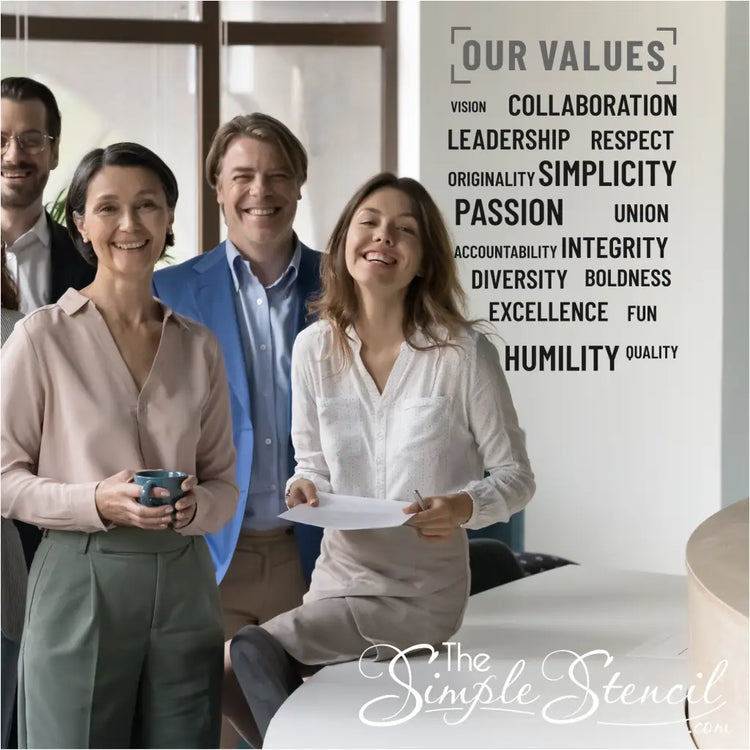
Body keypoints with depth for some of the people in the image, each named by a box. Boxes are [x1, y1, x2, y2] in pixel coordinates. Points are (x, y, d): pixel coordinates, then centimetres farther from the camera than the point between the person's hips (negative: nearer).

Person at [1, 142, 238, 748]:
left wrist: (195, 506, -9)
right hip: (80, 584, -3)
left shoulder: (200, 346, 9)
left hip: (184, 588, 4)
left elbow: (224, 482, 13)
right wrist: (96, 502, -18)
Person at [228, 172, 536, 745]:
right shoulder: (314, 349, 0)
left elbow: (515, 477, -5)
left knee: (252, 653, -21)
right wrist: (305, 487, -11)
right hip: (340, 574, 5)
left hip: (423, 590, -5)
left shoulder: (463, 353, -12)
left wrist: (465, 506, -25)